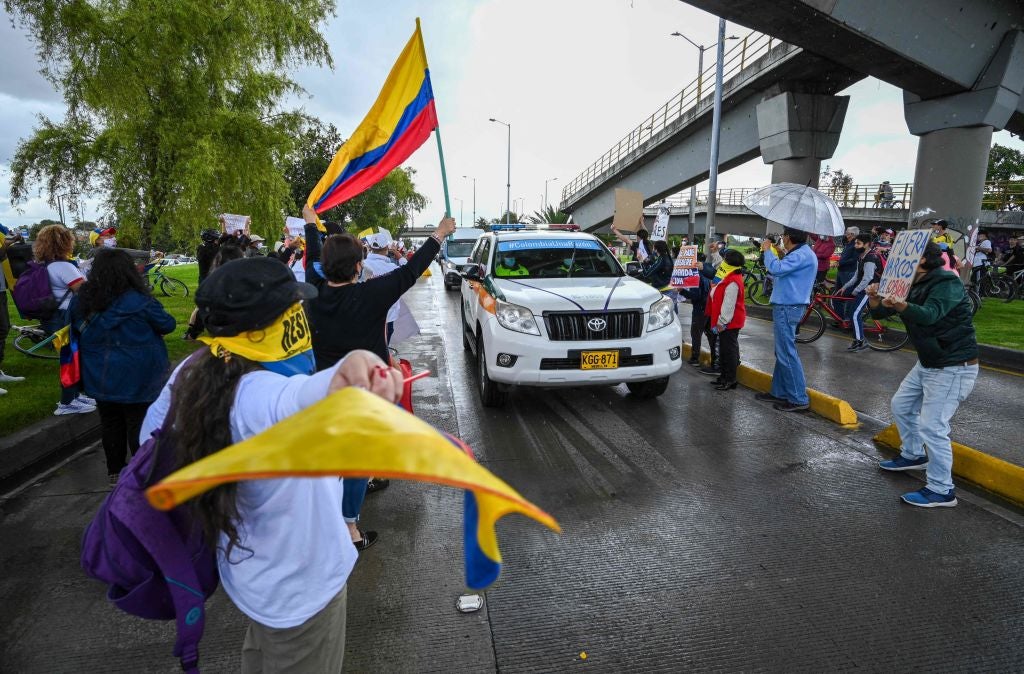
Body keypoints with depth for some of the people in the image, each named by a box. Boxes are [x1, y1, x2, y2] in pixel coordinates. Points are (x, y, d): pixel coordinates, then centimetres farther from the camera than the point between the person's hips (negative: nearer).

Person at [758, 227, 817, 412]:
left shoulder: (801, 255, -18)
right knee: (782, 352, 16)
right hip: (787, 306, 11)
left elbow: (776, 269, -27)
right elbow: (782, 269, 19)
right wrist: (773, 252, 14)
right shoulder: (801, 253, 16)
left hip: (787, 308, -11)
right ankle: (779, 392, 24)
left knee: (787, 354, -8)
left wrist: (767, 250, -12)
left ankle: (799, 399, -4)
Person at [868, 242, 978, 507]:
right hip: (927, 362, 10)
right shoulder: (912, 286, 6)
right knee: (901, 406, 19)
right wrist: (875, 300, -20)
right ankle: (914, 456, 39)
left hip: (953, 366, -9)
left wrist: (901, 306, -57)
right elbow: (879, 312, 2)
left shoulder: (947, 283, -20)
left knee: (932, 426, -11)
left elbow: (930, 314, -39)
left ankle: (941, 491, 0)